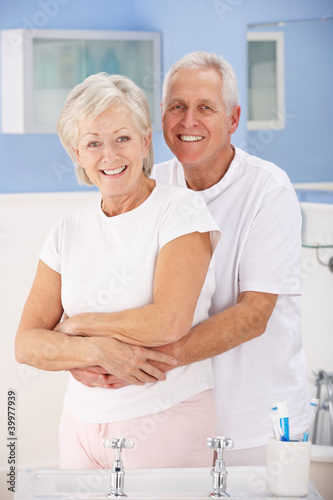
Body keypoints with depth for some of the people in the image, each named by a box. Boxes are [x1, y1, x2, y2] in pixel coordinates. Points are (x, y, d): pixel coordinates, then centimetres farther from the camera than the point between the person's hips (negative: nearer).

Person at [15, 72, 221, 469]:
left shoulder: (180, 210, -8)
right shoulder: (68, 232, 6)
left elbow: (170, 321, -21)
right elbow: (26, 344, 0)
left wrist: (79, 324, -8)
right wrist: (98, 350, -18)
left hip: (166, 422, -4)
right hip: (82, 423, 5)